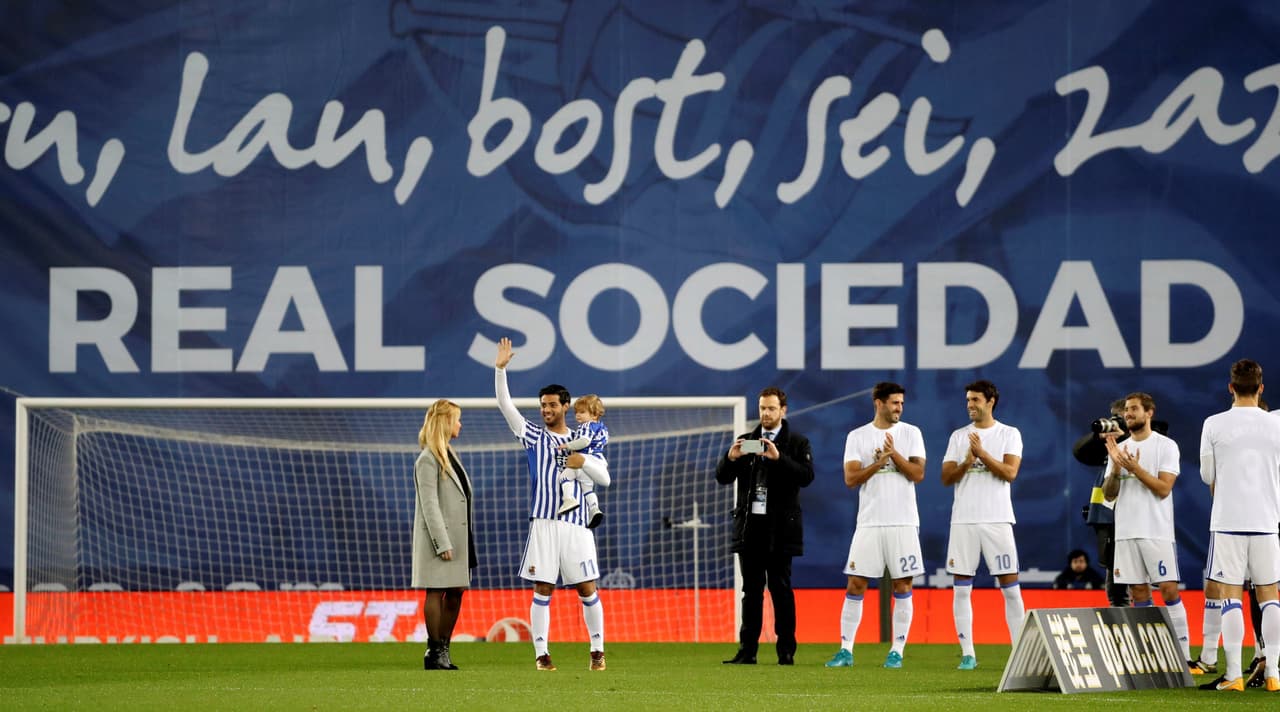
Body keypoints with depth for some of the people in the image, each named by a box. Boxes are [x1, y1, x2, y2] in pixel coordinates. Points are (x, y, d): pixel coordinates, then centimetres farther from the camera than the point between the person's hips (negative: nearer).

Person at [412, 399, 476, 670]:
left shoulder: (449, 455, 17)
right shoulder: (428, 460, -11)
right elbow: (429, 505, -16)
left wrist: (466, 540, 15)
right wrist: (442, 543, -20)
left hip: (458, 536, 9)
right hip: (439, 536, -9)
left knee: (456, 592, 8)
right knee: (436, 592, -4)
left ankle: (442, 651, 14)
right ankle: (434, 653, 0)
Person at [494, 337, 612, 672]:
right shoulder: (534, 436, 8)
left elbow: (604, 478, 8)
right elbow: (505, 405, -2)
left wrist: (584, 461, -10)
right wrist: (500, 369, -12)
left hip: (576, 525, 1)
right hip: (543, 523, -1)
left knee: (588, 590, 2)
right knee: (542, 591, -3)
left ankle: (598, 650, 12)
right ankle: (541, 653, 0)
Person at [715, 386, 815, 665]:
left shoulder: (797, 443, 3)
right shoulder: (745, 441, 13)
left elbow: (806, 475, -12)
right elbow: (722, 477, 8)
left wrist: (779, 458, -23)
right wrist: (730, 458, -12)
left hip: (779, 527, -3)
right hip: (749, 526, 3)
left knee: (781, 589, -2)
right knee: (751, 590, 5)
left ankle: (786, 651, 1)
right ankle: (747, 651, 5)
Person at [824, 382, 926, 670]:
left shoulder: (911, 433, 5)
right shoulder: (857, 437, 5)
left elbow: (918, 474, -4)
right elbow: (850, 478, -4)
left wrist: (894, 454, -16)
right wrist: (878, 463, -17)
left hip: (904, 523, 0)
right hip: (869, 523, 0)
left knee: (902, 587, 0)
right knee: (855, 585, -1)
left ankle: (897, 651, 6)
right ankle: (846, 650, 4)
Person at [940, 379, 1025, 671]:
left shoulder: (1009, 434, 3)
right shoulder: (959, 436, 12)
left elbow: (1010, 472, -9)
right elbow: (946, 478, 5)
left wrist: (983, 454, -17)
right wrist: (967, 463, -11)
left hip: (997, 518, -3)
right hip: (963, 519, 3)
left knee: (1010, 585, -4)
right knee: (961, 588, 0)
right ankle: (968, 654, 4)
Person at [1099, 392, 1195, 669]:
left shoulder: (1166, 446, -1)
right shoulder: (1119, 449, 14)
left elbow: (1163, 488, -11)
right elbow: (1109, 494, 8)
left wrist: (1135, 468, -18)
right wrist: (1116, 466, -8)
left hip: (1157, 532, -5)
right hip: (1126, 532, 5)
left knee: (1169, 590, -9)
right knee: (1139, 594, 5)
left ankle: (1184, 656, -9)